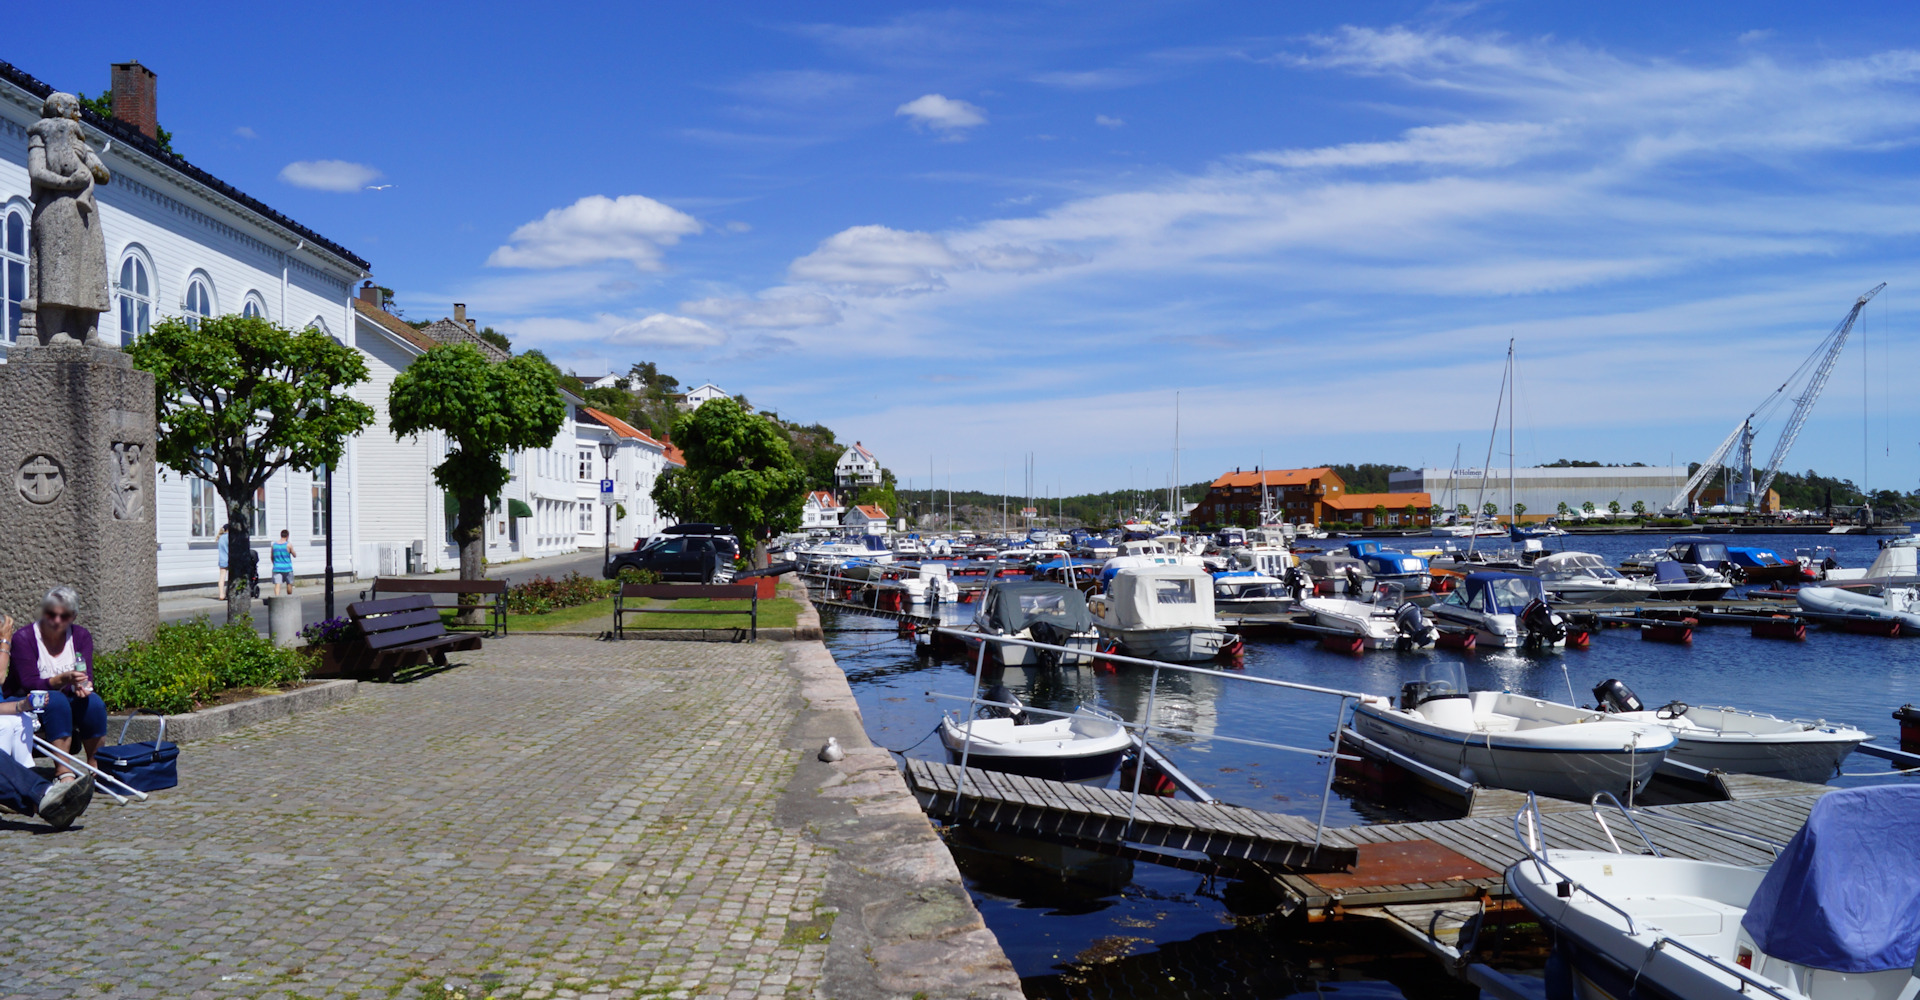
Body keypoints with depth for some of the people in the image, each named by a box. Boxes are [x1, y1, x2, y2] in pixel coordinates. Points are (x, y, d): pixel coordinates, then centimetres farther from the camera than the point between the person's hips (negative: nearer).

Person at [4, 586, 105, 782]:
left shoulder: (81, 637, 1)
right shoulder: (24, 639, -12)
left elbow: (86, 677, -8)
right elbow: (29, 685, -21)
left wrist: (83, 686, -33)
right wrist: (62, 680, -39)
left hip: (67, 703, 4)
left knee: (94, 701, -28)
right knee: (56, 700, -35)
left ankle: (96, 768, -21)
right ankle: (63, 773, -39)